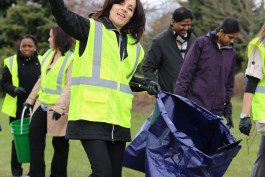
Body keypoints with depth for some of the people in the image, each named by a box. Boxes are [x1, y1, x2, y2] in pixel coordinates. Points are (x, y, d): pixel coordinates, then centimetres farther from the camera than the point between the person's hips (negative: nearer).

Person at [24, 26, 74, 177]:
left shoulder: (72, 59, -12)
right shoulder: (48, 55, 12)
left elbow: (70, 86, -19)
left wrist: (60, 107, -26)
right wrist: (31, 99, 18)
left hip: (60, 108, -7)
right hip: (42, 104, 7)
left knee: (60, 142, 4)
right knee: (34, 133, -2)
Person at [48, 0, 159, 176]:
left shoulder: (135, 47, 19)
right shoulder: (91, 28, 2)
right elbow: (63, 15, -16)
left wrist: (145, 85, 14)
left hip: (118, 119, 6)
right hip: (90, 114, -6)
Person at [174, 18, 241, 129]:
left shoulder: (231, 53, 13)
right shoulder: (201, 44, -2)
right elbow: (185, 73, -5)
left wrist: (228, 111, 17)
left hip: (216, 111, 4)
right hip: (195, 103, -4)